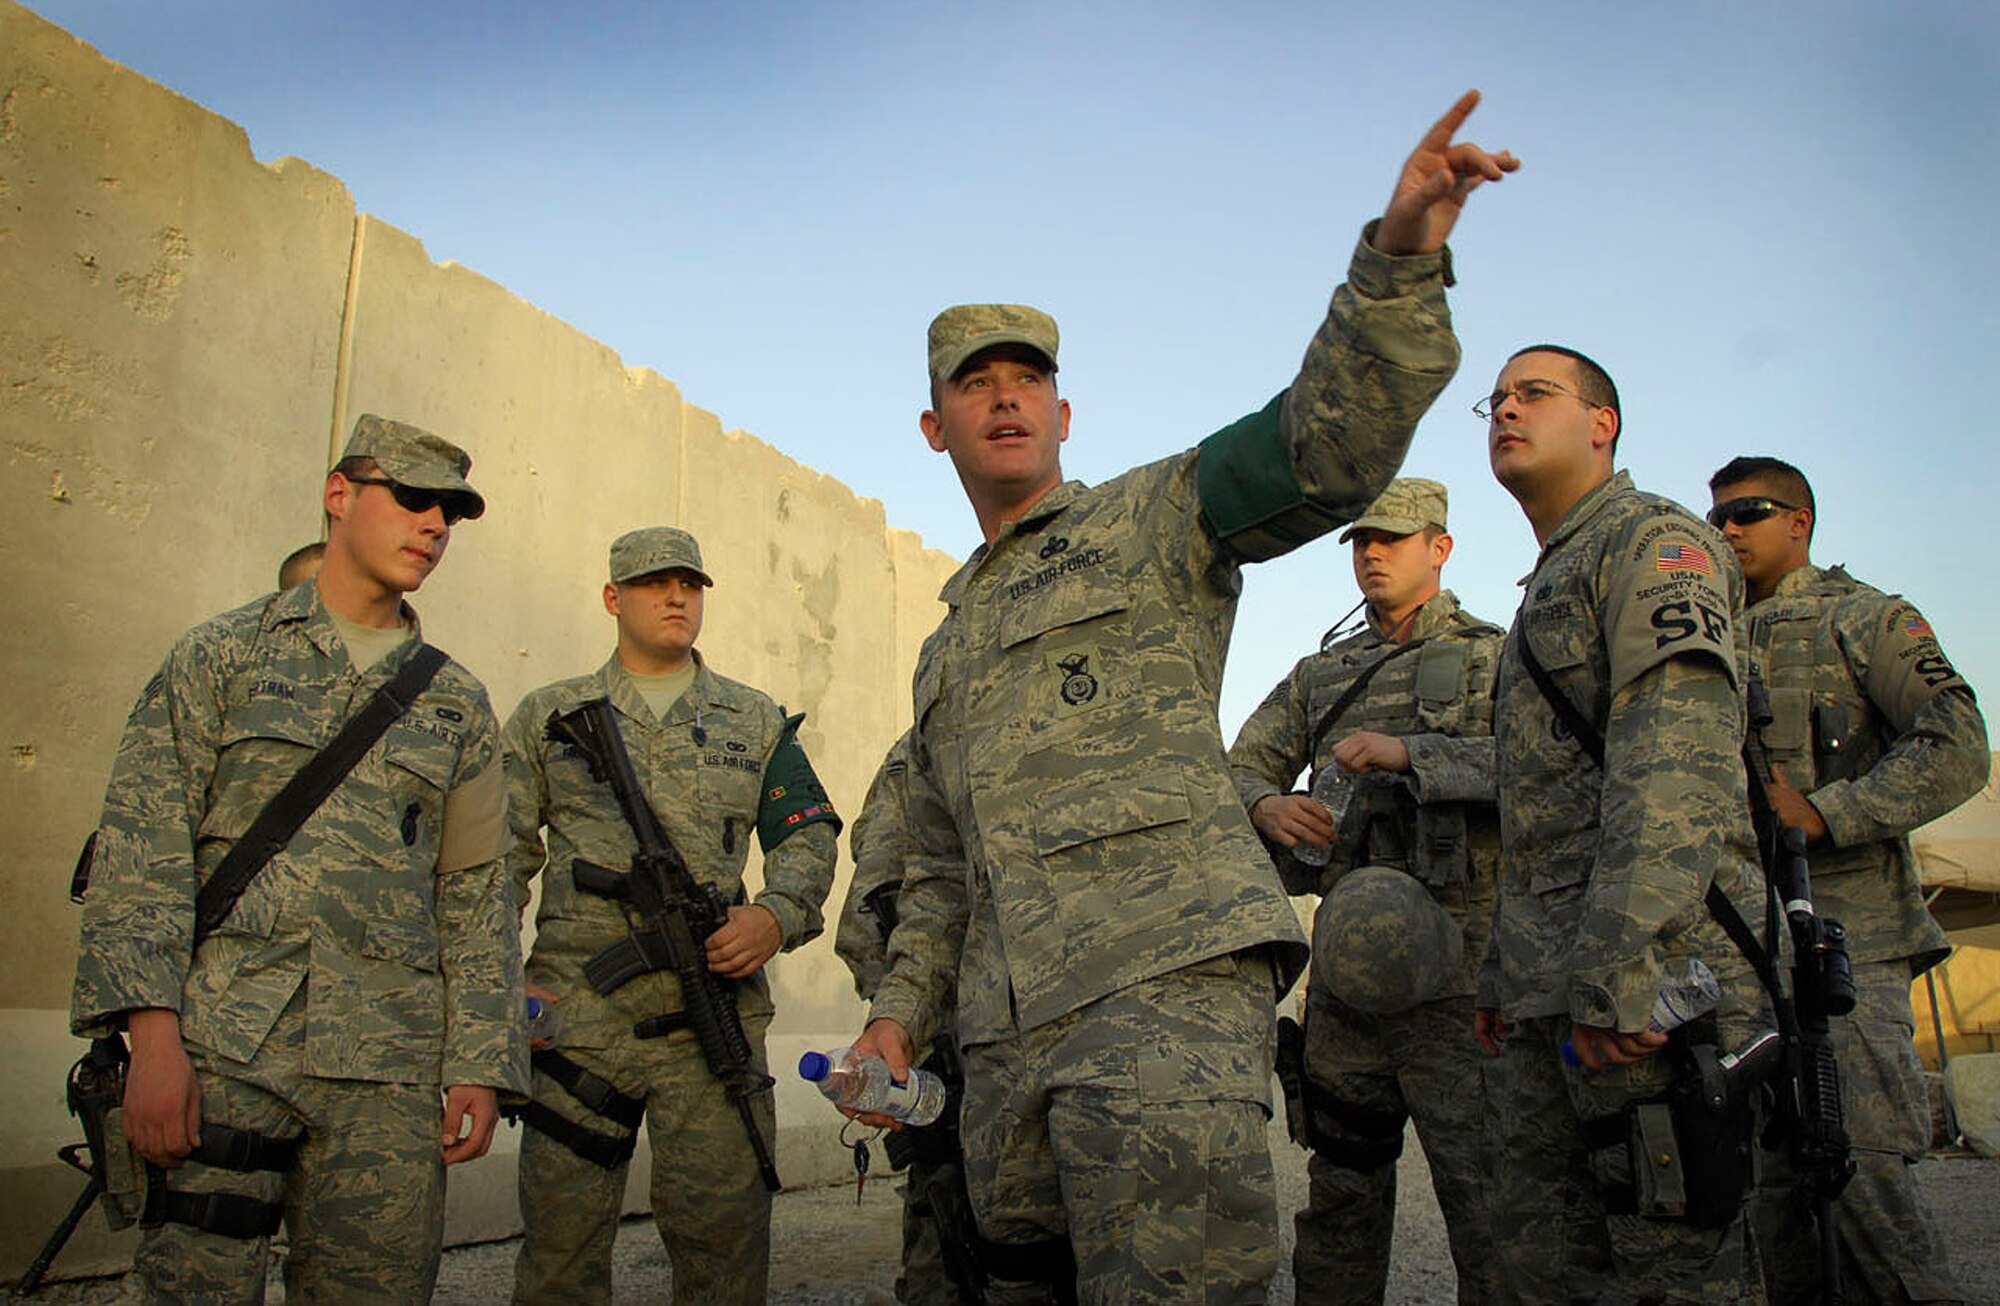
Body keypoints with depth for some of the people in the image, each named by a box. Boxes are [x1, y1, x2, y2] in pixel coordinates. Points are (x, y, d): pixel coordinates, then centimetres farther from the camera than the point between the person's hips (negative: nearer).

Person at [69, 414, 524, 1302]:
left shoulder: (457, 705, 15)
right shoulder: (223, 656, 8)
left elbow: (476, 900, 12)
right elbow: (140, 852, 0)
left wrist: (480, 1065, 3)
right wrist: (153, 1031, -11)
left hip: (389, 1071, 2)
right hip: (225, 1051, -2)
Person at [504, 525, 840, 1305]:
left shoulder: (757, 722, 15)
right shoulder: (548, 716, 13)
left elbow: (809, 835, 12)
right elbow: (500, 853, 9)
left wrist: (778, 916, -8)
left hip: (715, 1013, 1)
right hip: (578, 1009, 0)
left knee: (724, 1232, 1)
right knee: (560, 1235, 6)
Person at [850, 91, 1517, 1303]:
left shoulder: (1153, 521, 8)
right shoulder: (949, 647, 26)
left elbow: (1330, 444, -10)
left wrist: (1400, 260, -24)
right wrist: (901, 1008, 18)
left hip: (1170, 974, -7)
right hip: (1008, 1033, 7)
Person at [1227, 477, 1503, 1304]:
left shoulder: (1494, 658, 6)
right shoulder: (1319, 674, 20)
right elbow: (1240, 767, 16)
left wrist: (1409, 753, -20)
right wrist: (1268, 806, -7)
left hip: (1453, 957, -4)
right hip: (1345, 950, 5)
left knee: (1483, 1189, -4)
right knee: (1341, 1182, 13)